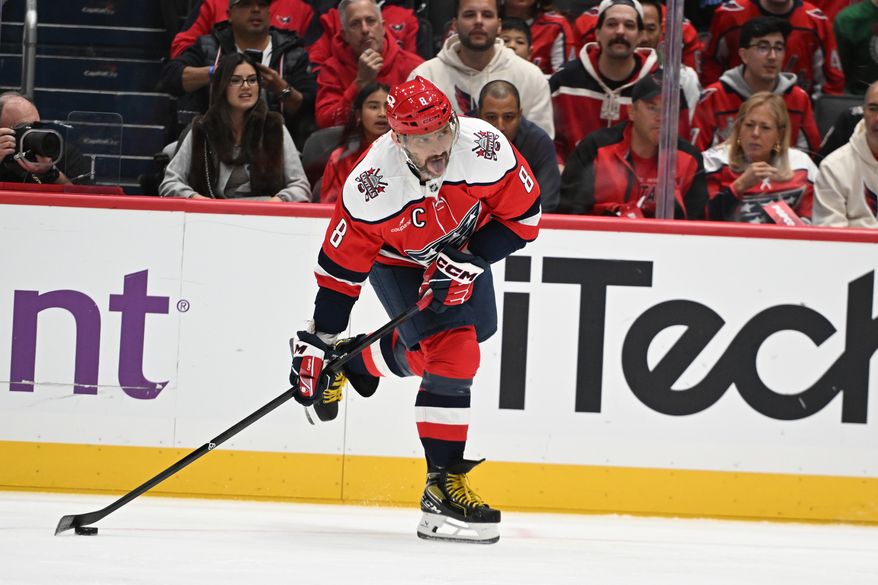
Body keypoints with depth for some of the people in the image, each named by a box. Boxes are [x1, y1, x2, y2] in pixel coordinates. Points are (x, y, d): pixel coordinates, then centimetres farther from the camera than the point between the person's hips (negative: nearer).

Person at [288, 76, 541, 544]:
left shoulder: (484, 147, -33)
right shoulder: (371, 185, -37)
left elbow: (522, 215, -20)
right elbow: (342, 266, -28)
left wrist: (467, 263, -27)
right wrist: (318, 342, -26)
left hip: (465, 247, 5)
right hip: (397, 259, -5)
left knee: (478, 327, 19)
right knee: (451, 351, -20)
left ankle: (359, 361, 39)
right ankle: (443, 485, -17)